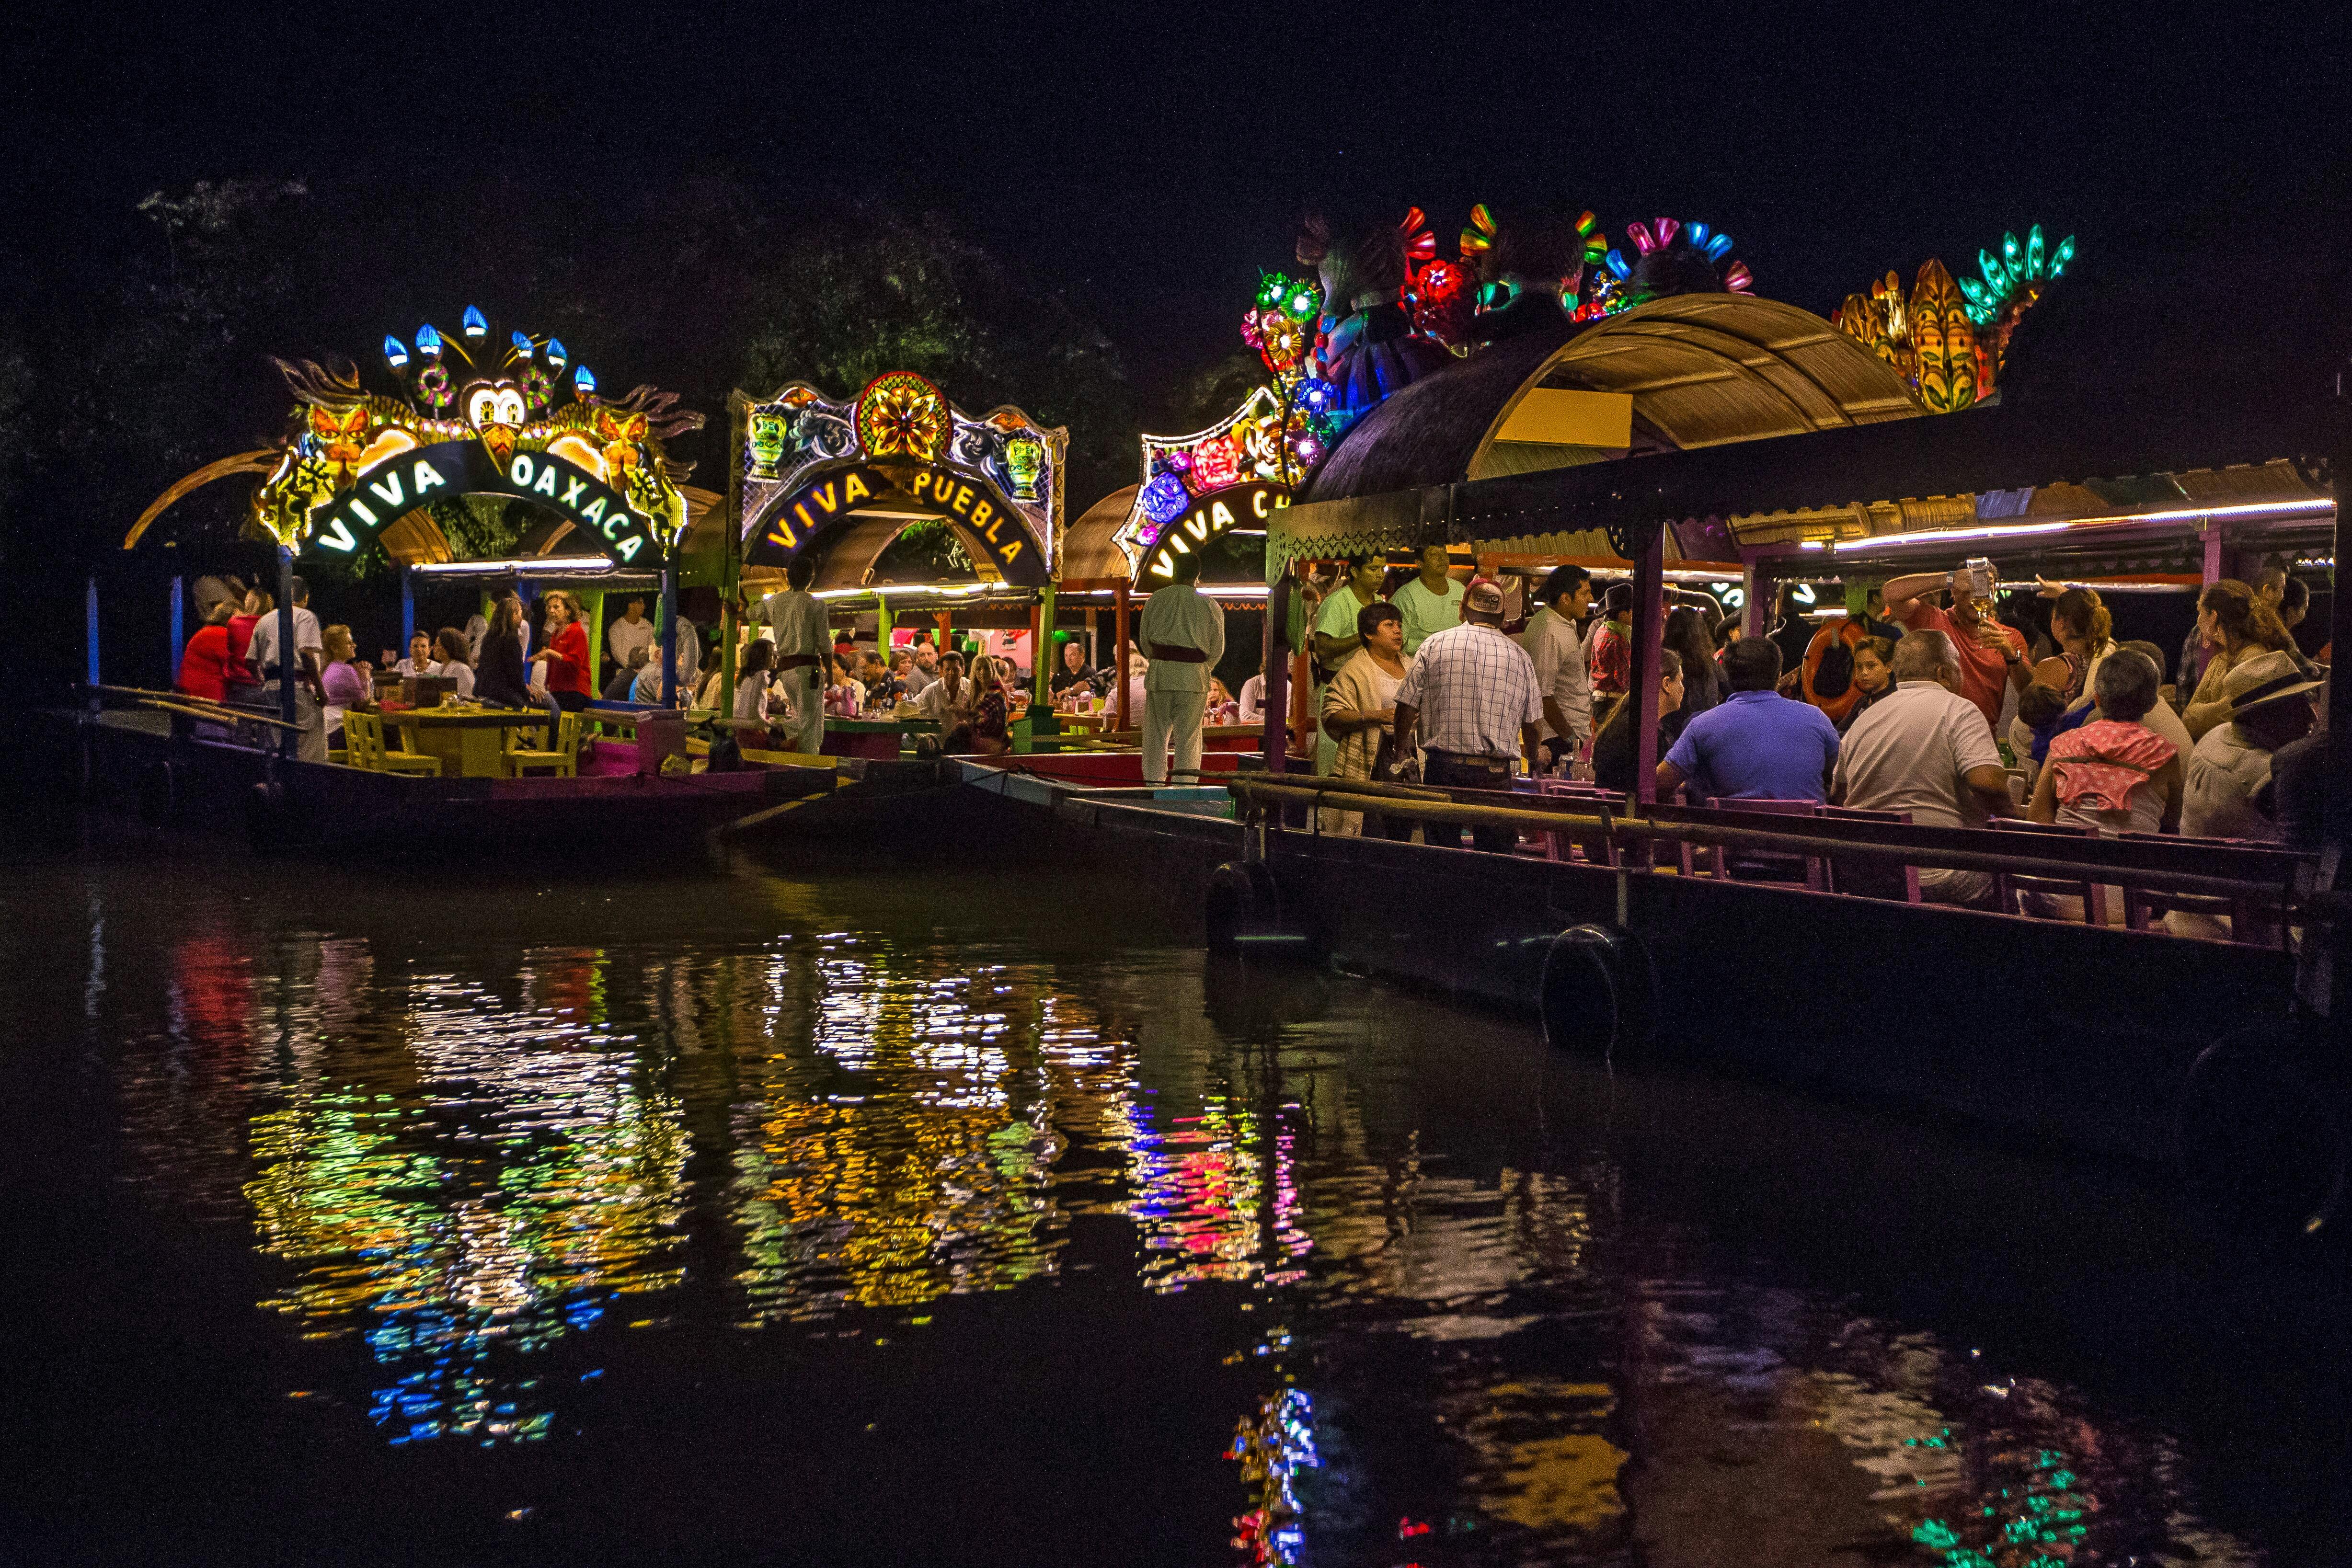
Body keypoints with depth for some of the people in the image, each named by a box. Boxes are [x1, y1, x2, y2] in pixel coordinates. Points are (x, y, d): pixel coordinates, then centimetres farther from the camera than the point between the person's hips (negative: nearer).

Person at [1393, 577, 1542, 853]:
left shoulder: (1434, 645, 1)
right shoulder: (1520, 657, 5)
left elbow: (1407, 706, 1)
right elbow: (1534, 724, 10)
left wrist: (1402, 746, 20)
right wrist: (1533, 760, 30)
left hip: (1444, 767, -1)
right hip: (1497, 773, 1)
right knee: (1496, 859, 5)